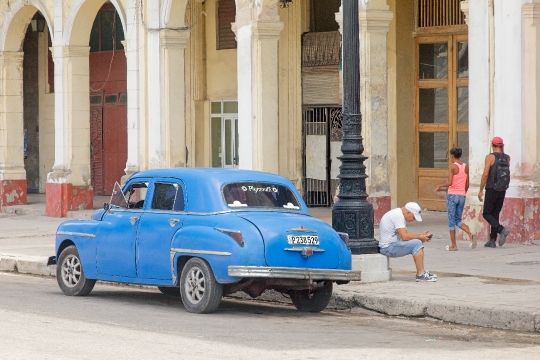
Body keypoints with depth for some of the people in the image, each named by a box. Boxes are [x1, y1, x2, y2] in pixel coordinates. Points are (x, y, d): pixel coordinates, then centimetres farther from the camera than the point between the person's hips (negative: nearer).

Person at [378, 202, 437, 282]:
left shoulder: (400, 215, 14)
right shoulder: (398, 216, -19)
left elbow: (405, 233, 19)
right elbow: (404, 236, -25)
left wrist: (422, 235, 6)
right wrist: (420, 237, -12)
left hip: (392, 244, 11)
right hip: (388, 247, -11)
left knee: (418, 244, 15)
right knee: (417, 244, -19)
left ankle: (422, 272, 13)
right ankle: (420, 275, -17)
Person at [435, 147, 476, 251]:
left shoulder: (452, 166, -10)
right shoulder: (466, 167, 7)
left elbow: (449, 183, -18)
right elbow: (467, 185, 11)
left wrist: (440, 186, -2)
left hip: (452, 195, -6)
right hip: (462, 195, 6)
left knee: (451, 220, 4)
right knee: (458, 220, 15)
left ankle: (453, 245, 5)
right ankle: (470, 235, -11)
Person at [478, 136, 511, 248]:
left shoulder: (490, 157, -9)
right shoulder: (506, 158, 6)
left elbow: (485, 174, -15)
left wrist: (481, 190, -9)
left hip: (491, 189, -5)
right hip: (502, 190, 5)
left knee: (487, 214, 0)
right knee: (495, 214, 12)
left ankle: (501, 230, -22)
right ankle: (492, 241, 9)